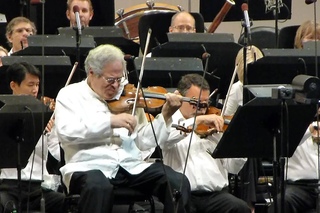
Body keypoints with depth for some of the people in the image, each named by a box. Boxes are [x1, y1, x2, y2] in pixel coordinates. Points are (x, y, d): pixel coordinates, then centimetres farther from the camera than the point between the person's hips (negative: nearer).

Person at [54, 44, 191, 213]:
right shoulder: (70, 95, 6)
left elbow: (143, 141, 14)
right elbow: (66, 132, -13)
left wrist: (165, 116, 0)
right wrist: (110, 121, -19)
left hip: (131, 166, 4)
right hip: (89, 167, -4)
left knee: (178, 183, -17)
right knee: (98, 186, -40)